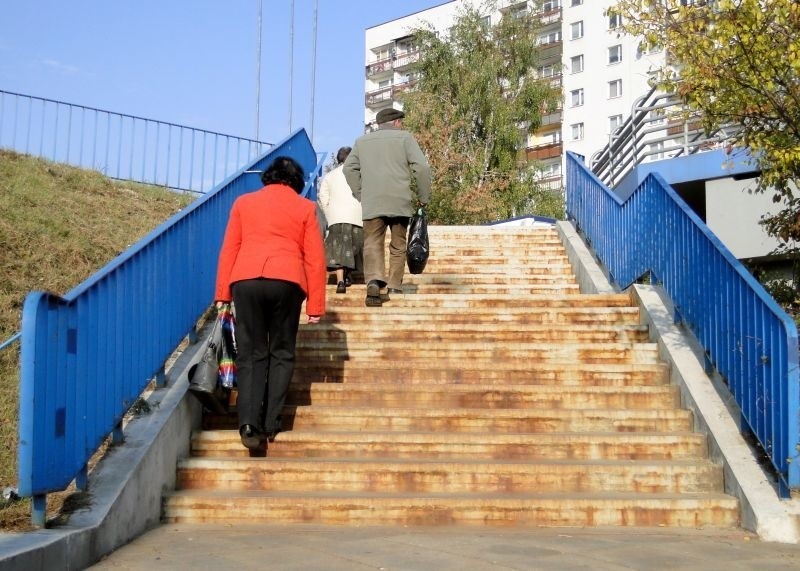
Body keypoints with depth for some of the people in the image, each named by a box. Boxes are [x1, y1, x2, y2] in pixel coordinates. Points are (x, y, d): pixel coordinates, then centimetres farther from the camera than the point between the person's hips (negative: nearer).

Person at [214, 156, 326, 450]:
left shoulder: (244, 202, 19)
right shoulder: (305, 207, 14)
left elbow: (228, 250, 13)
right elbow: (315, 259, 9)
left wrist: (222, 294, 14)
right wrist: (316, 304, 10)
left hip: (245, 280, 1)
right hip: (287, 282, -1)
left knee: (250, 354, 6)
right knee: (281, 353, 12)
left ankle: (249, 423, -8)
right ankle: (271, 423, 7)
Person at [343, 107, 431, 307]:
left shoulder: (362, 141, 17)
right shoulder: (405, 137, 8)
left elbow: (349, 168, 14)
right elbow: (421, 167, -2)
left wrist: (360, 194, 16)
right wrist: (424, 197, 6)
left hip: (371, 202, 1)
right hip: (400, 201, -1)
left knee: (373, 243, -4)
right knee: (398, 245, 10)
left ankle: (374, 281, -27)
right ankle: (394, 288, 8)